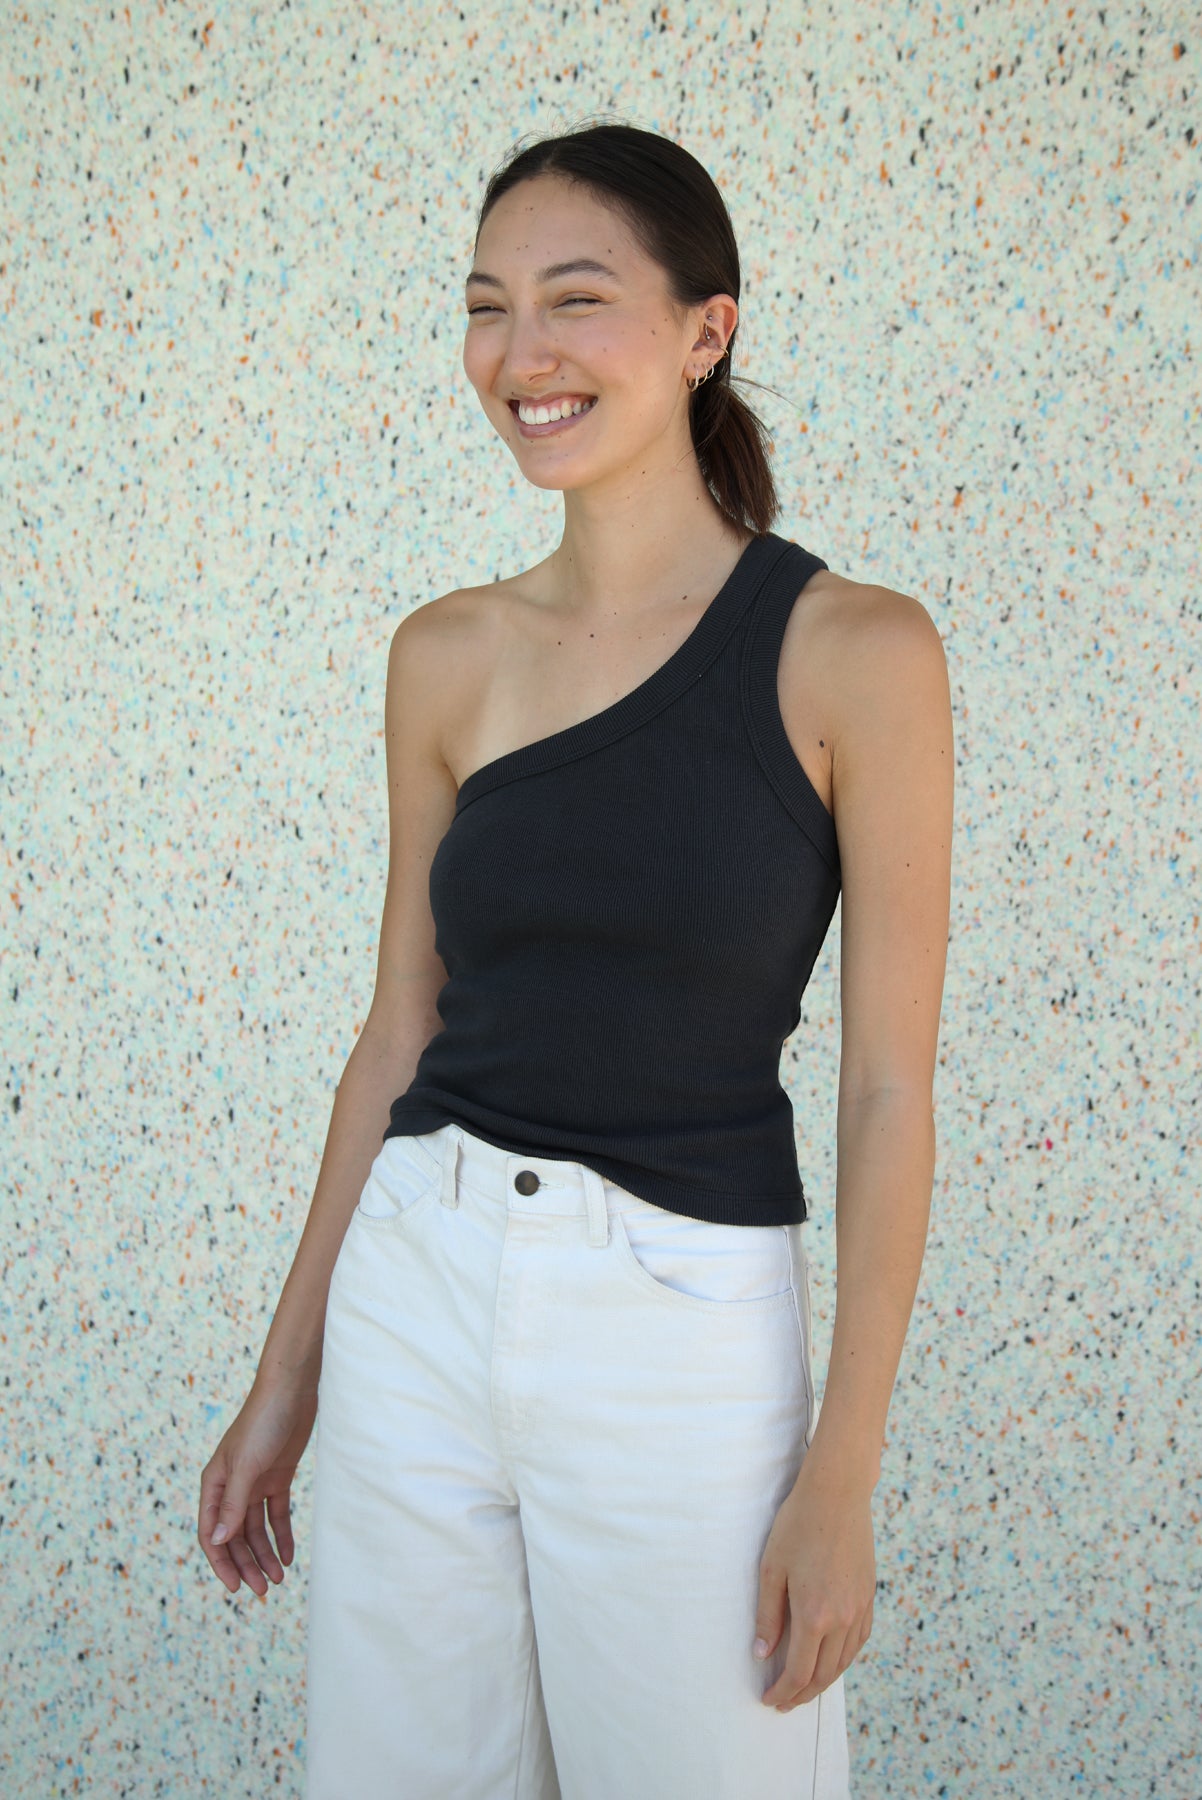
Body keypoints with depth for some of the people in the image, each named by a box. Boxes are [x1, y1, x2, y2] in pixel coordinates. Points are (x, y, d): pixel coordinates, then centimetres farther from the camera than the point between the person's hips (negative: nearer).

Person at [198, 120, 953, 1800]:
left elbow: (889, 1084, -9)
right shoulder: (448, 655, 3)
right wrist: (286, 1374, 11)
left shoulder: (852, 650, -9)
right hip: (416, 1293, 4)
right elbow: (398, 1031, 9)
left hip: (687, 1330, -4)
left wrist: (842, 1476, -10)